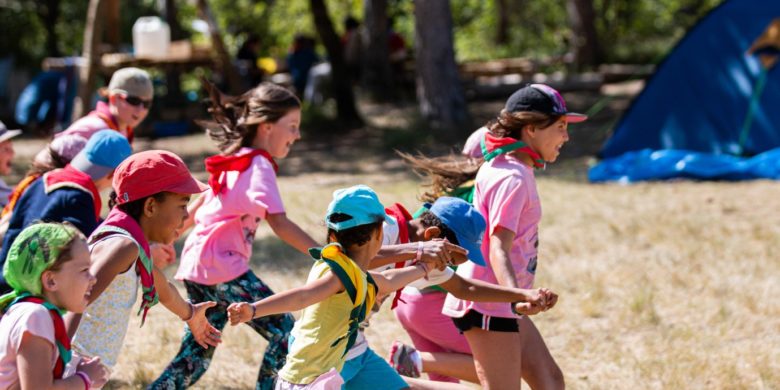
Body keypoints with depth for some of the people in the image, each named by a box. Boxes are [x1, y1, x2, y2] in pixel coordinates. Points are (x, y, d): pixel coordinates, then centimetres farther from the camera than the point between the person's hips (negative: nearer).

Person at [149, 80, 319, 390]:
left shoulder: (234, 160, 16)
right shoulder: (259, 165, -12)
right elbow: (280, 224, -23)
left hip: (197, 266, 9)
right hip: (223, 268, -9)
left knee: (198, 352, 14)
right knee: (284, 332, -4)